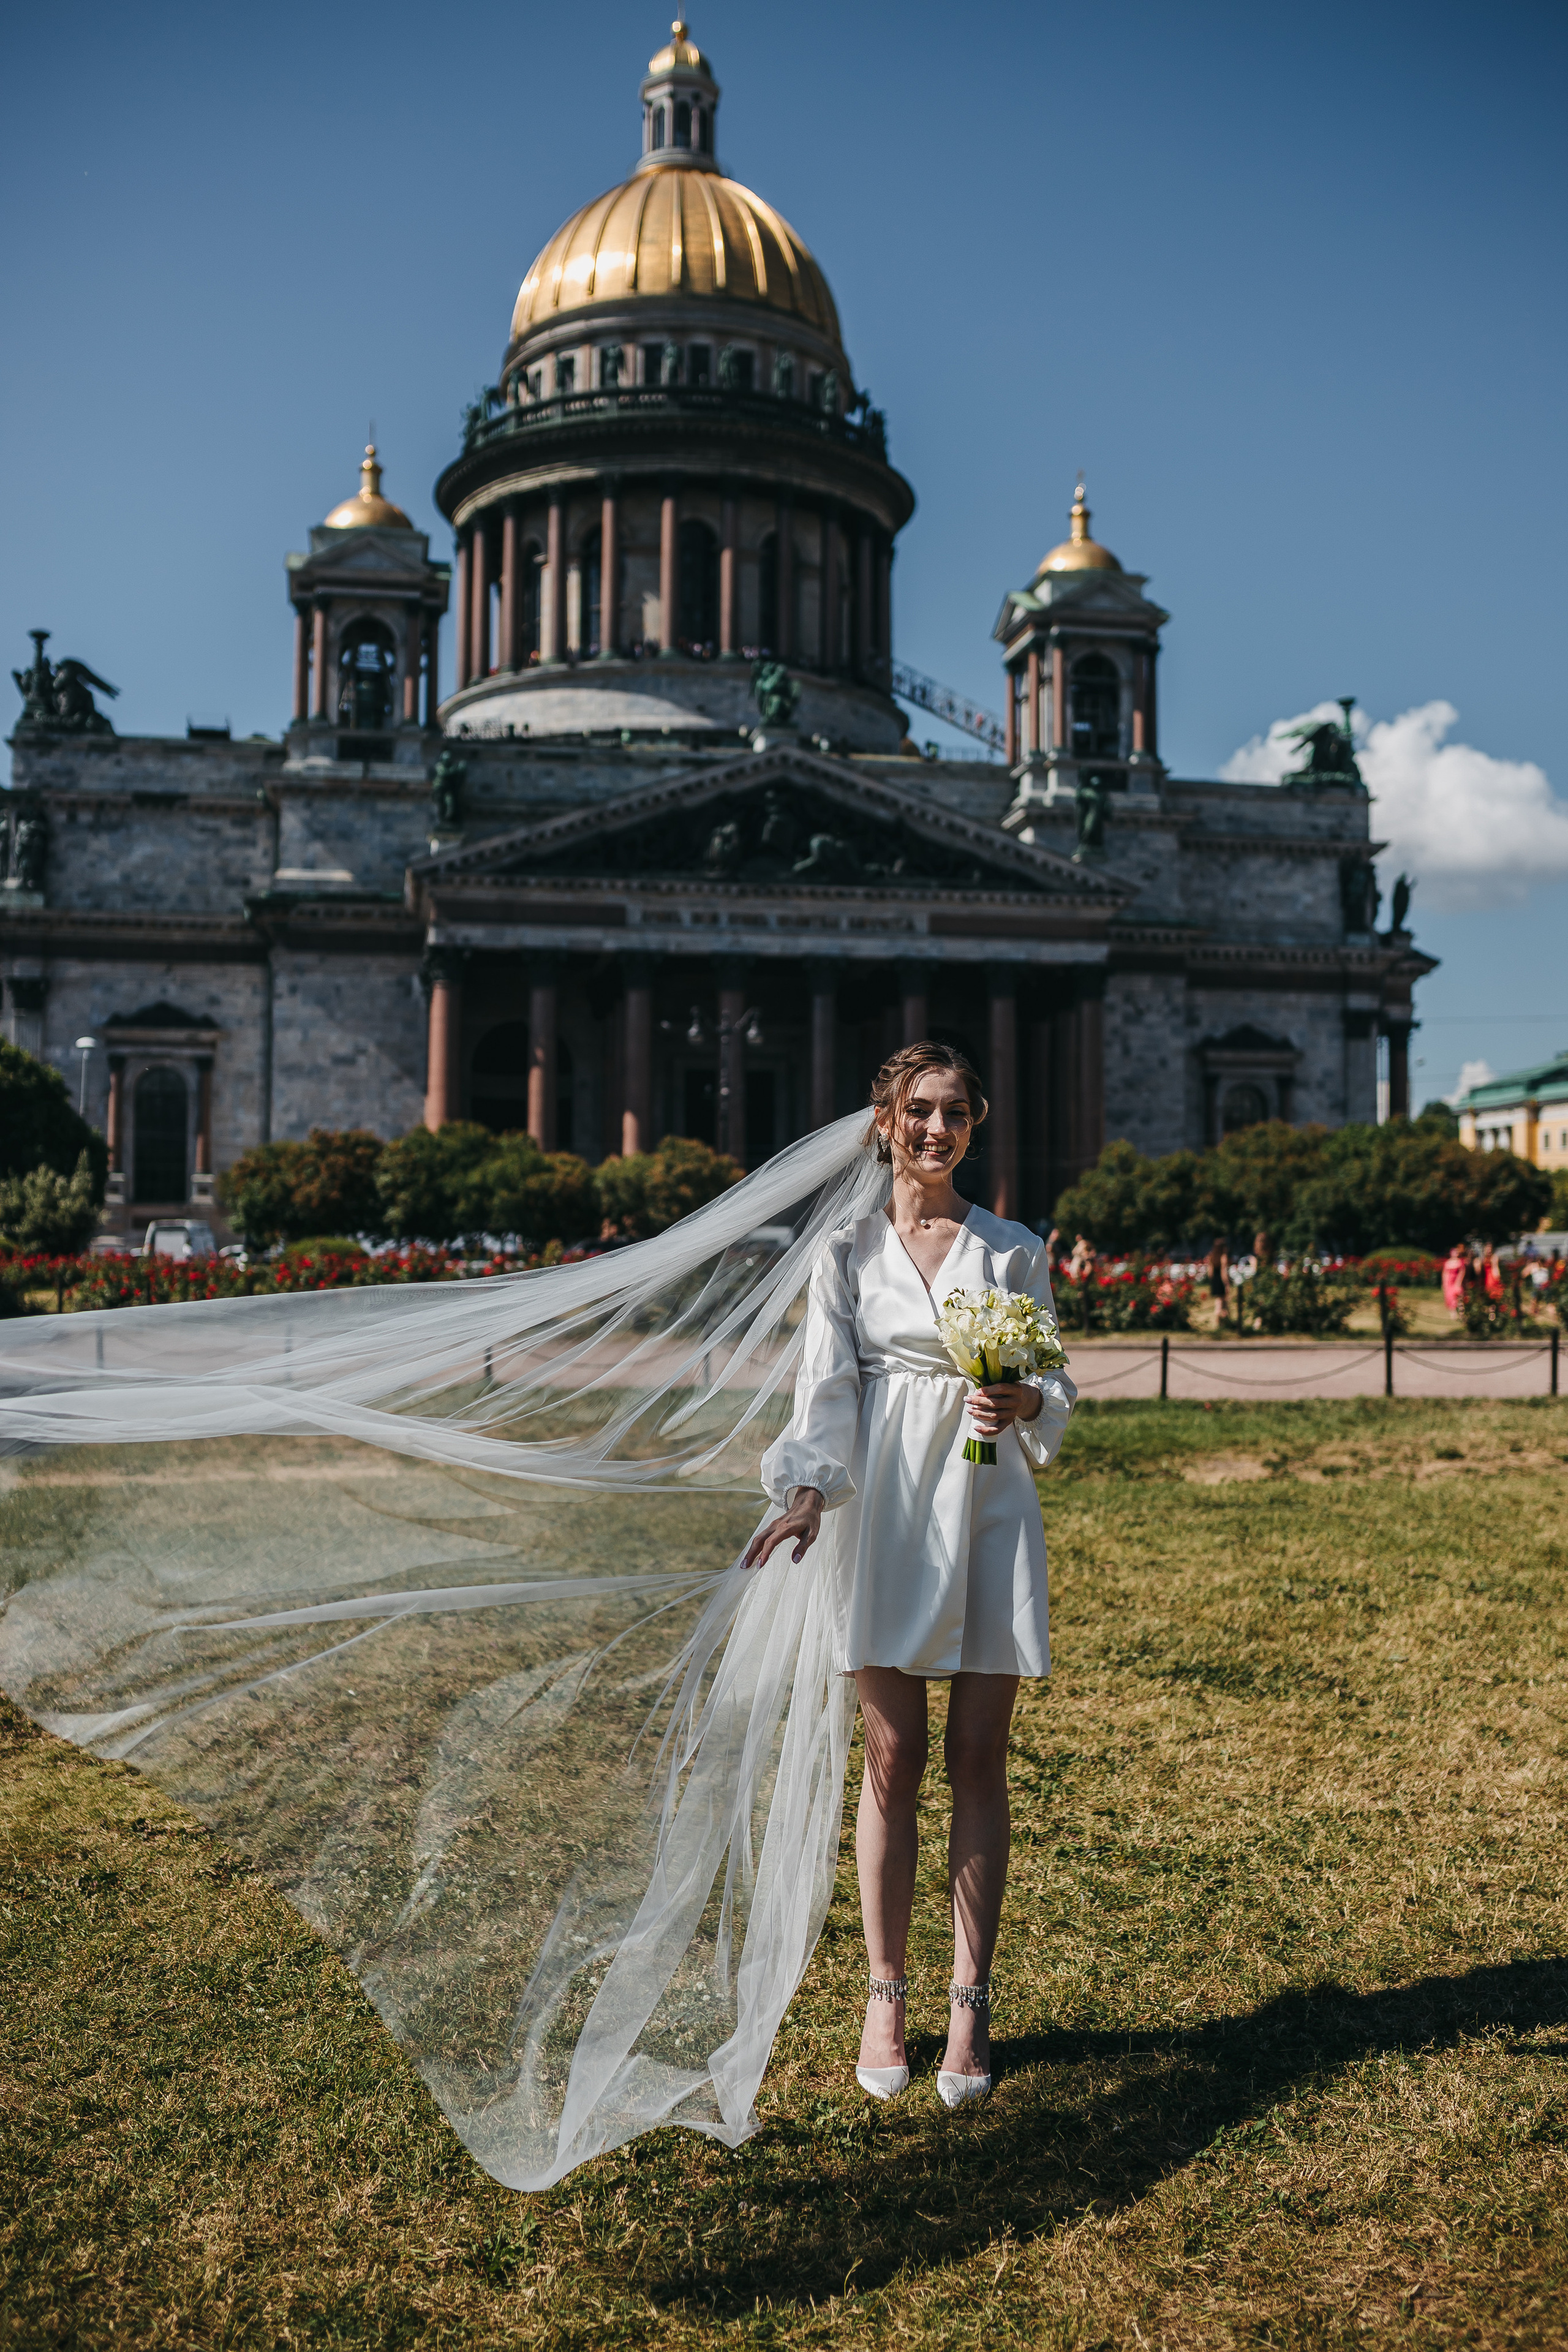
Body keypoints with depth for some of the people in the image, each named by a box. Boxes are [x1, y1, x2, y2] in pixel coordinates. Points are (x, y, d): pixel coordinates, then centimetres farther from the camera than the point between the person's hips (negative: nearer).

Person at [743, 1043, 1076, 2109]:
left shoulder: (1015, 1250, 7)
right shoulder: (848, 1251, 6)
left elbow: (1056, 1388, 9)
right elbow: (827, 1388, -1)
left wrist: (1025, 1403, -14)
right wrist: (809, 1491, -16)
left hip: (989, 1508, 1)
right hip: (886, 1509, 0)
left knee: (979, 1761, 3)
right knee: (894, 1761, 4)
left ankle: (971, 2001, 15)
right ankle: (886, 1994, 18)